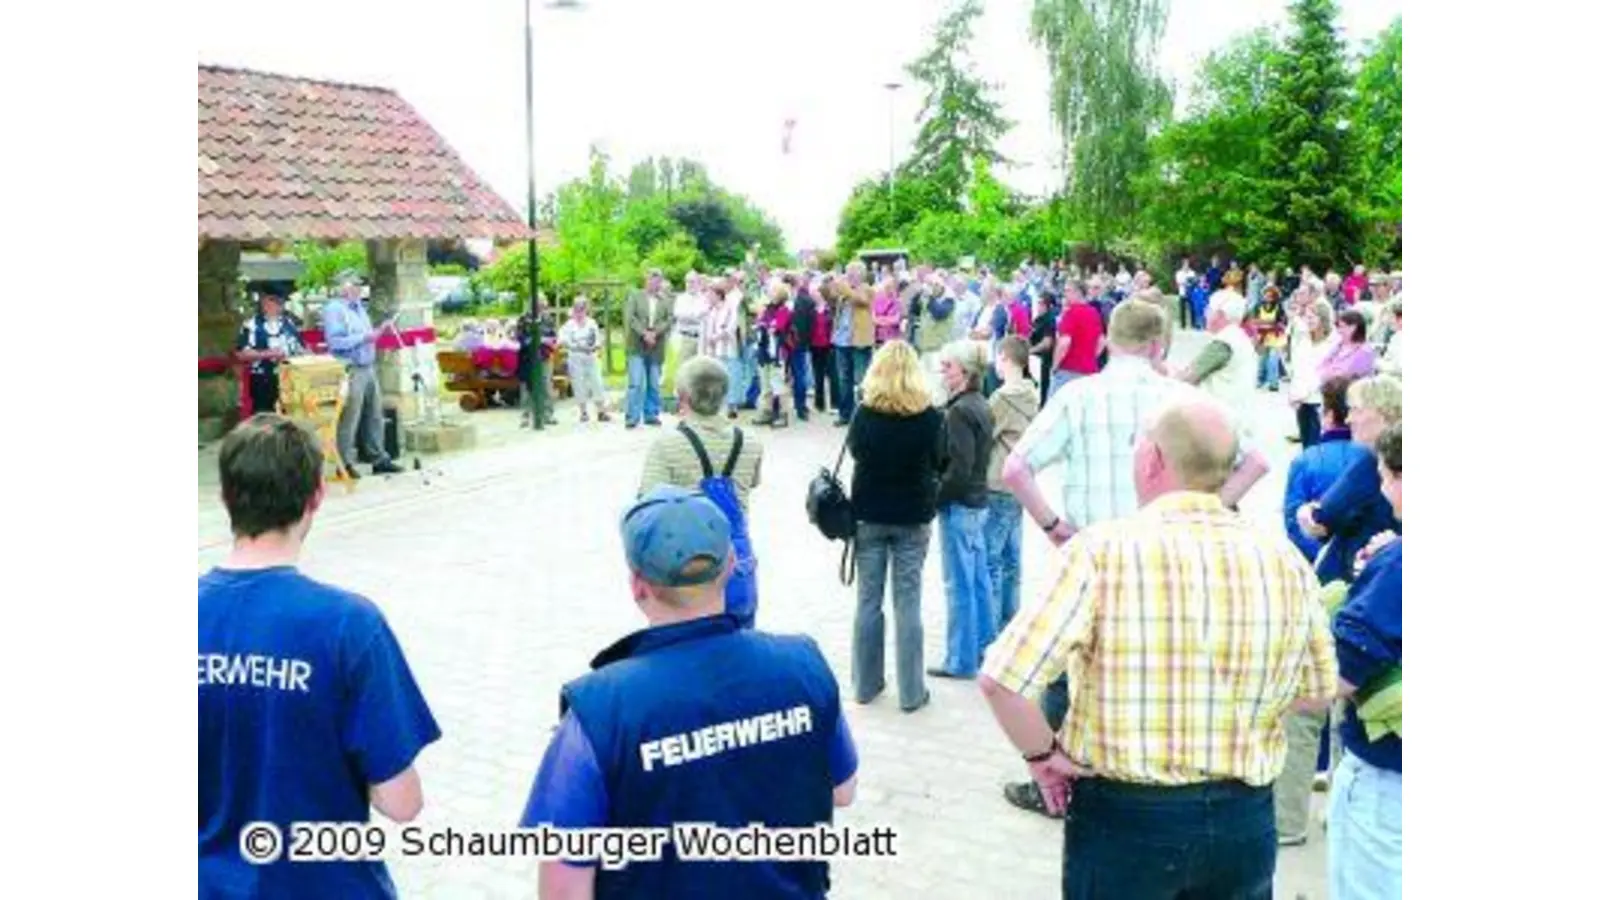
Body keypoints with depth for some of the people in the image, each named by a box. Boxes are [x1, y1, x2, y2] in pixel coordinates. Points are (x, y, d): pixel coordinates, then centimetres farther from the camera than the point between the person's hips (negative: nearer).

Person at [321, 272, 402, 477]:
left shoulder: (359, 307, 18)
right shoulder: (333, 309, -8)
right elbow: (335, 342, -19)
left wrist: (380, 330, 8)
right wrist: (364, 337, -19)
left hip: (369, 368, 8)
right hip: (350, 371, -8)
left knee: (375, 415, 11)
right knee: (349, 419, -6)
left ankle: (378, 459, 19)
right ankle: (345, 464, 1)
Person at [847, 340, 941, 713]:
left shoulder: (865, 413, -10)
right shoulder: (930, 416, -12)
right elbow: (938, 463, 0)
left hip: (869, 515, 1)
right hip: (912, 518, -1)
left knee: (868, 600, 11)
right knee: (908, 603, 5)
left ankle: (865, 684, 20)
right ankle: (911, 692, 10)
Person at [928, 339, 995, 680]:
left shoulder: (960, 410, -19)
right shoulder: (980, 405, 8)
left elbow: (959, 467, -23)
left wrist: (935, 497, -12)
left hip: (959, 505, -9)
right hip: (977, 501, 9)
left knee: (959, 586, 0)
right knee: (978, 579, 17)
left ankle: (961, 661, 9)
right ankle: (984, 645, 28)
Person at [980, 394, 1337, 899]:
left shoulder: (1104, 549, -18)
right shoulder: (1286, 561, -5)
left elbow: (1001, 680, -21)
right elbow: (1317, 695, 8)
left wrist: (1043, 754, -5)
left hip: (1126, 816, -3)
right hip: (1244, 822, 4)